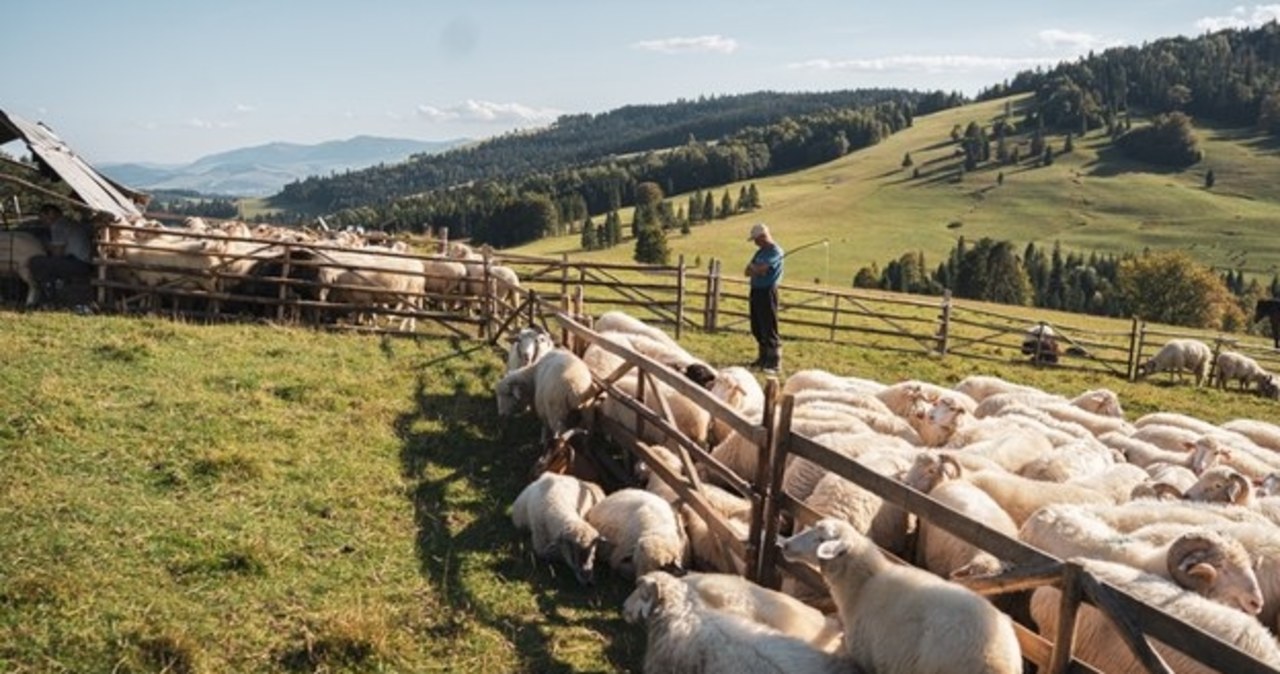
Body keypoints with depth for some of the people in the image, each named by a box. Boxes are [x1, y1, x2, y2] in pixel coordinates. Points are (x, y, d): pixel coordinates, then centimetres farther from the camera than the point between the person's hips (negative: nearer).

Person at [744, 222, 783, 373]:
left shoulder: (775, 251, -11)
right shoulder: (761, 251, 16)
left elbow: (759, 269, -21)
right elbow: (748, 271, 11)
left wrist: (752, 267, 0)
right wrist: (756, 269, -10)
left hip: (767, 291, -9)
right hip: (756, 290, 9)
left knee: (769, 329, -8)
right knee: (757, 328, 14)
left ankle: (774, 363, -4)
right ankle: (763, 358, 26)